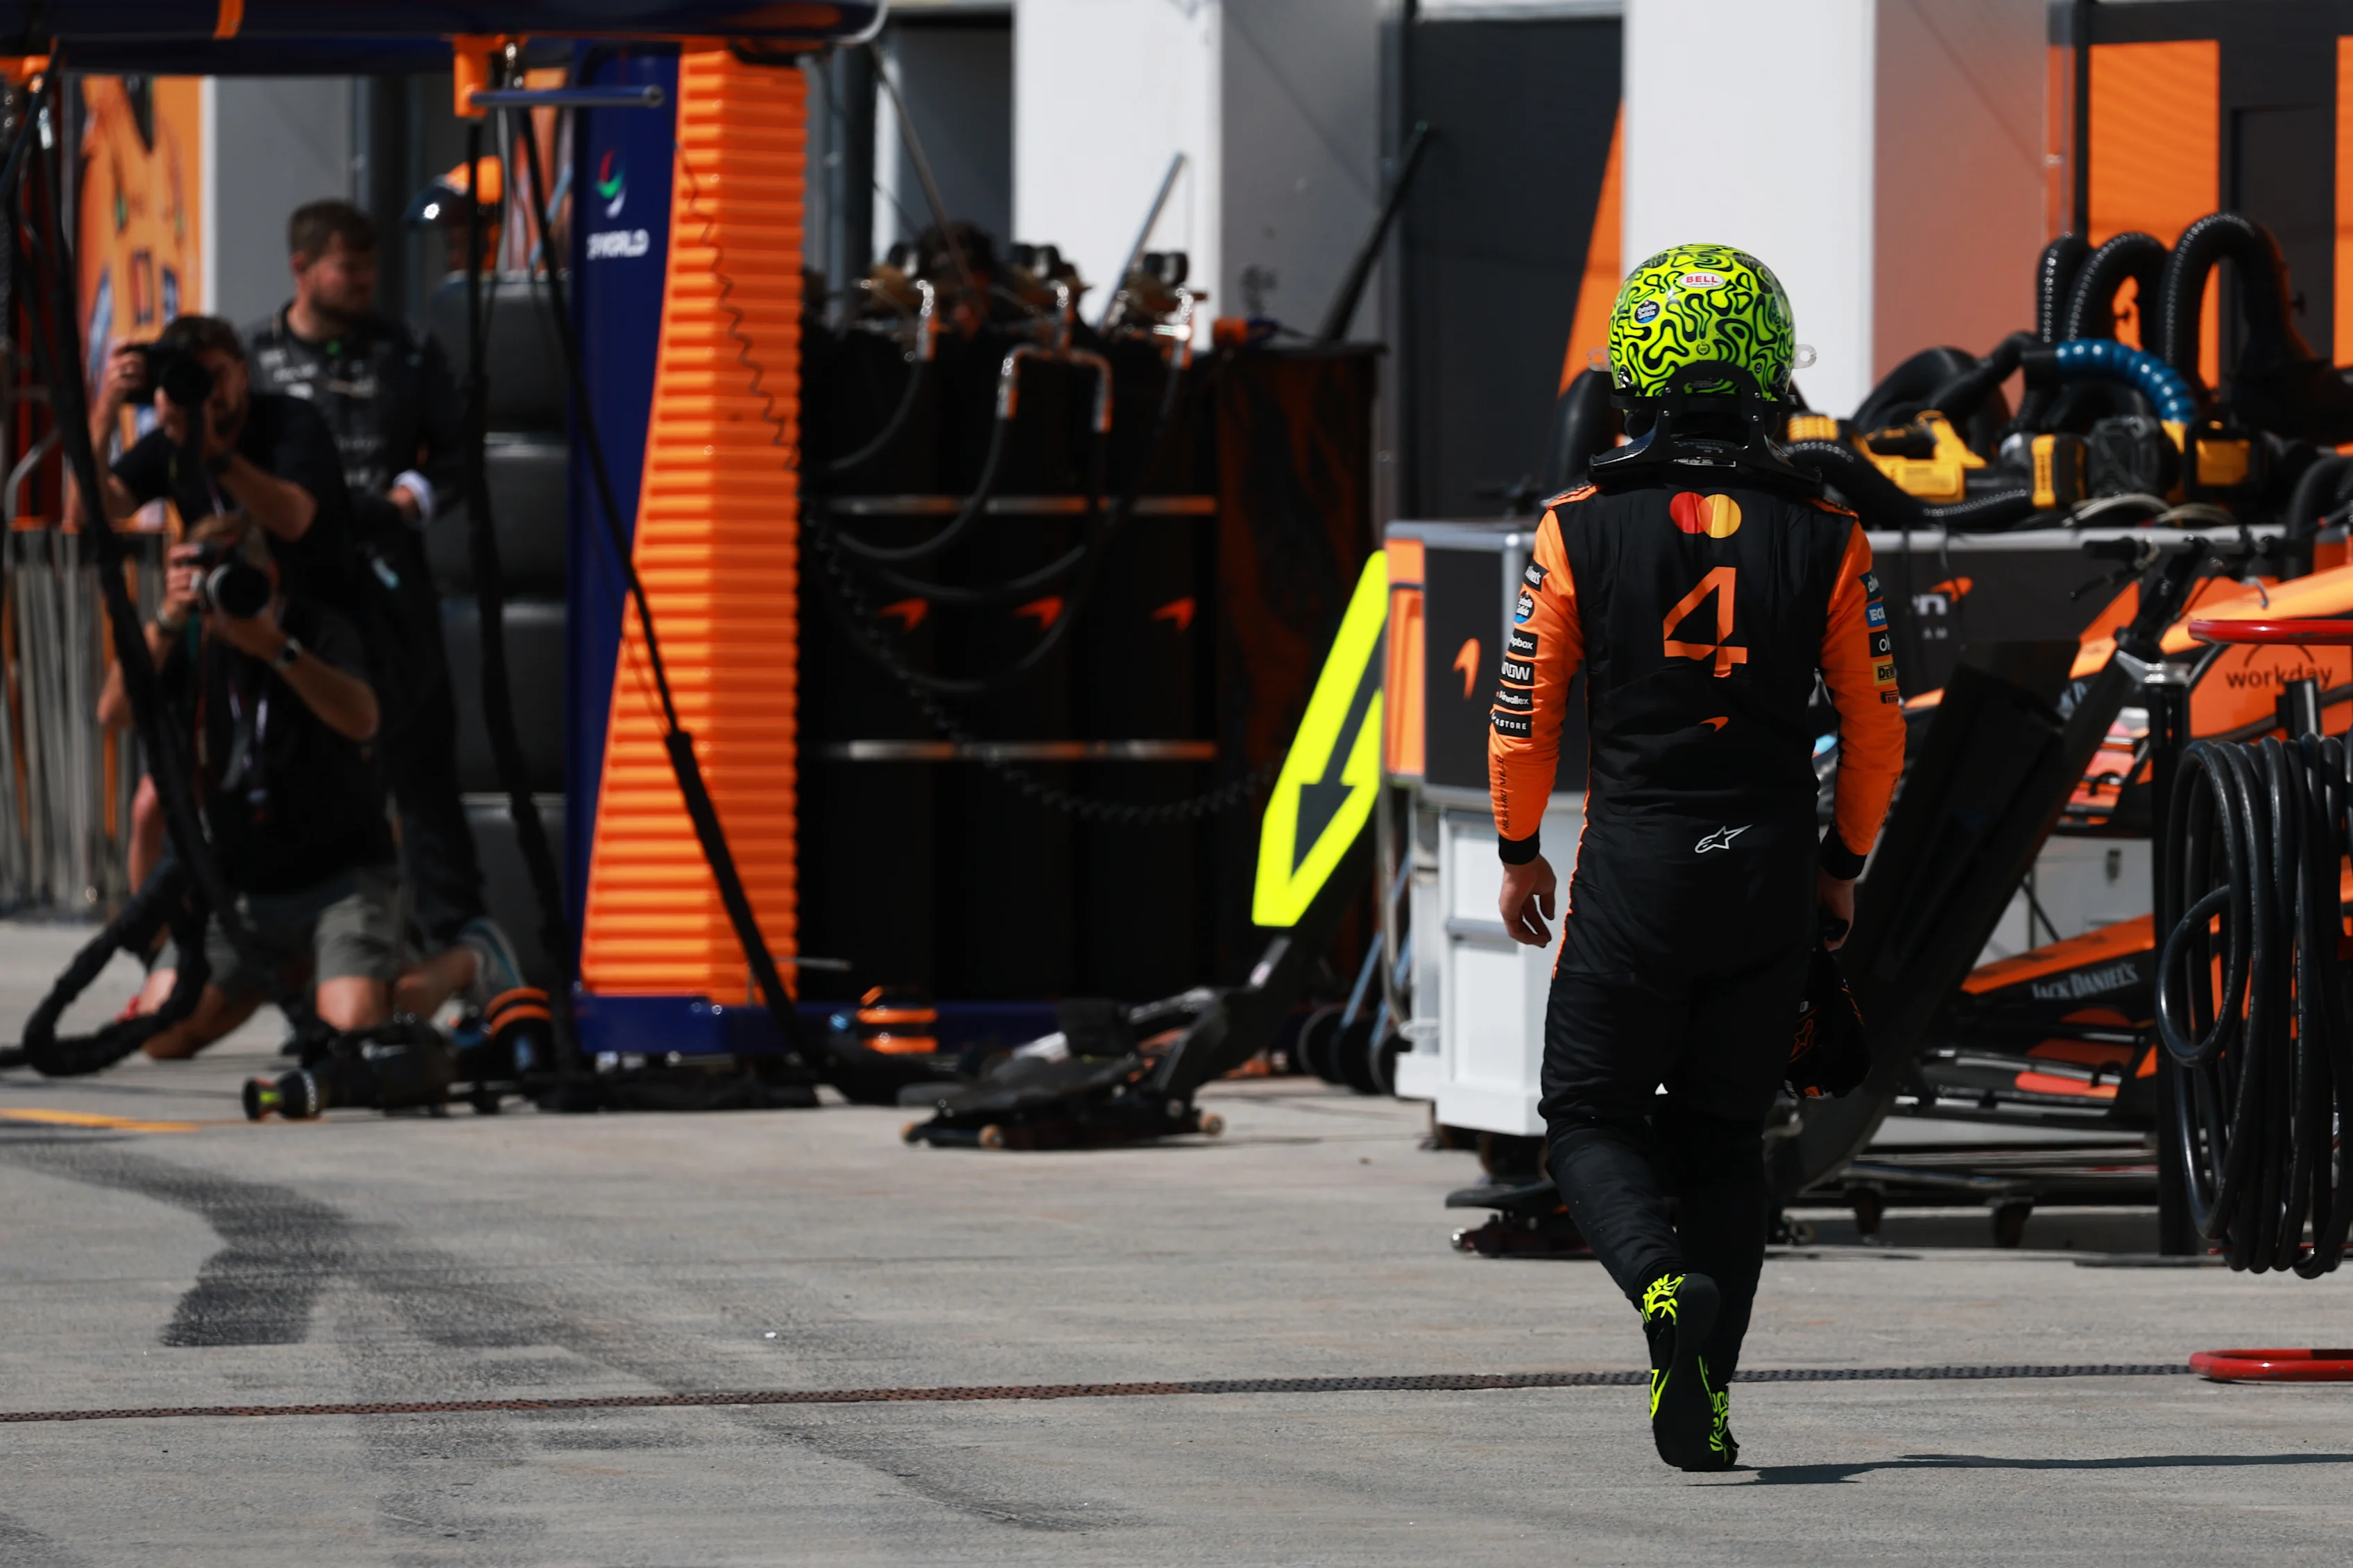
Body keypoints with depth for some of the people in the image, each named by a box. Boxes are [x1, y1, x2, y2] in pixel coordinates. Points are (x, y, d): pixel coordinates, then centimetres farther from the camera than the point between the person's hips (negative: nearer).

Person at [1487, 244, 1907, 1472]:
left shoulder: (1581, 530, -7)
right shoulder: (1825, 540, -2)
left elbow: (1525, 712, -1)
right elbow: (1875, 727, 2)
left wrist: (1517, 852, 13)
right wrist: (1842, 865, 17)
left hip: (1634, 864, -2)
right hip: (1770, 869, 2)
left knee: (1594, 1120, 8)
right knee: (1723, 1135, 15)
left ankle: (1667, 1288, -22)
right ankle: (1705, 1410, 9)